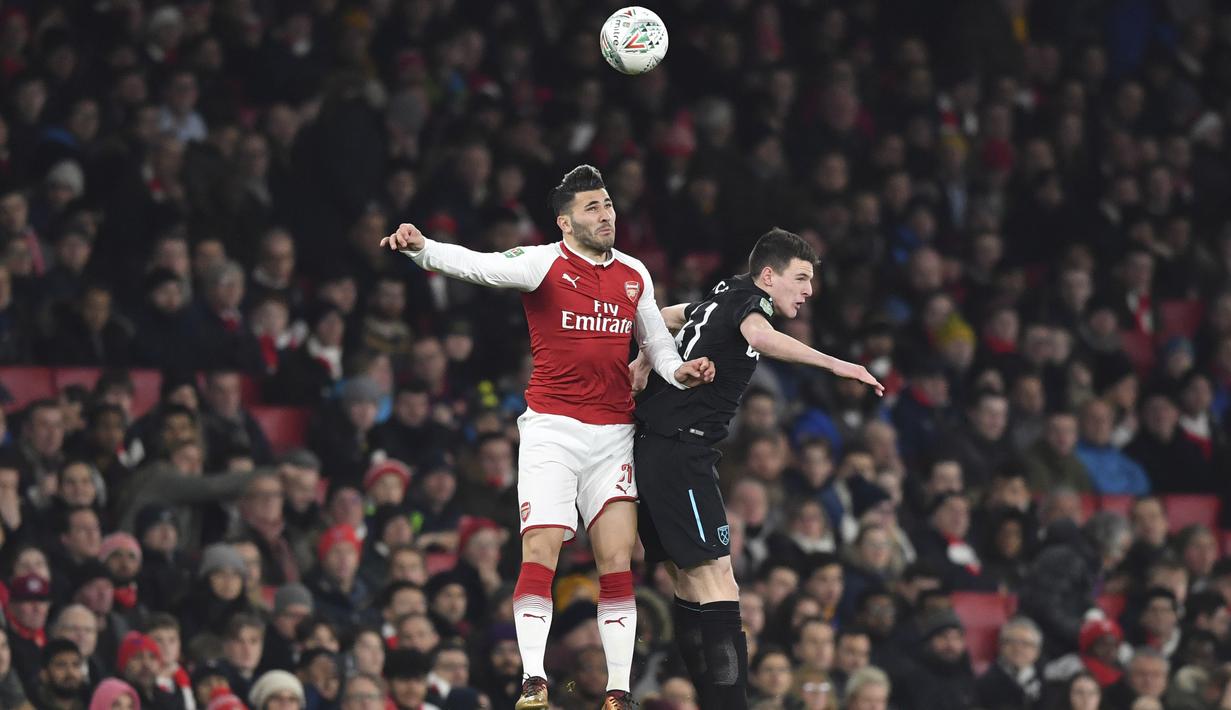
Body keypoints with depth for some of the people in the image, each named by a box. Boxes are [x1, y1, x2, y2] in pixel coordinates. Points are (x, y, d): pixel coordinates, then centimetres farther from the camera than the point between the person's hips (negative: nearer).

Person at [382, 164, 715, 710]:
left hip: (614, 434, 4)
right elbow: (480, 266, -20)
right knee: (540, 551, -12)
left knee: (617, 561, 0)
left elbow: (656, 341, 22)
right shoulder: (544, 264, -4)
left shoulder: (634, 275, 10)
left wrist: (678, 371, 1)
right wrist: (421, 249, -38)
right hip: (552, 429, -4)